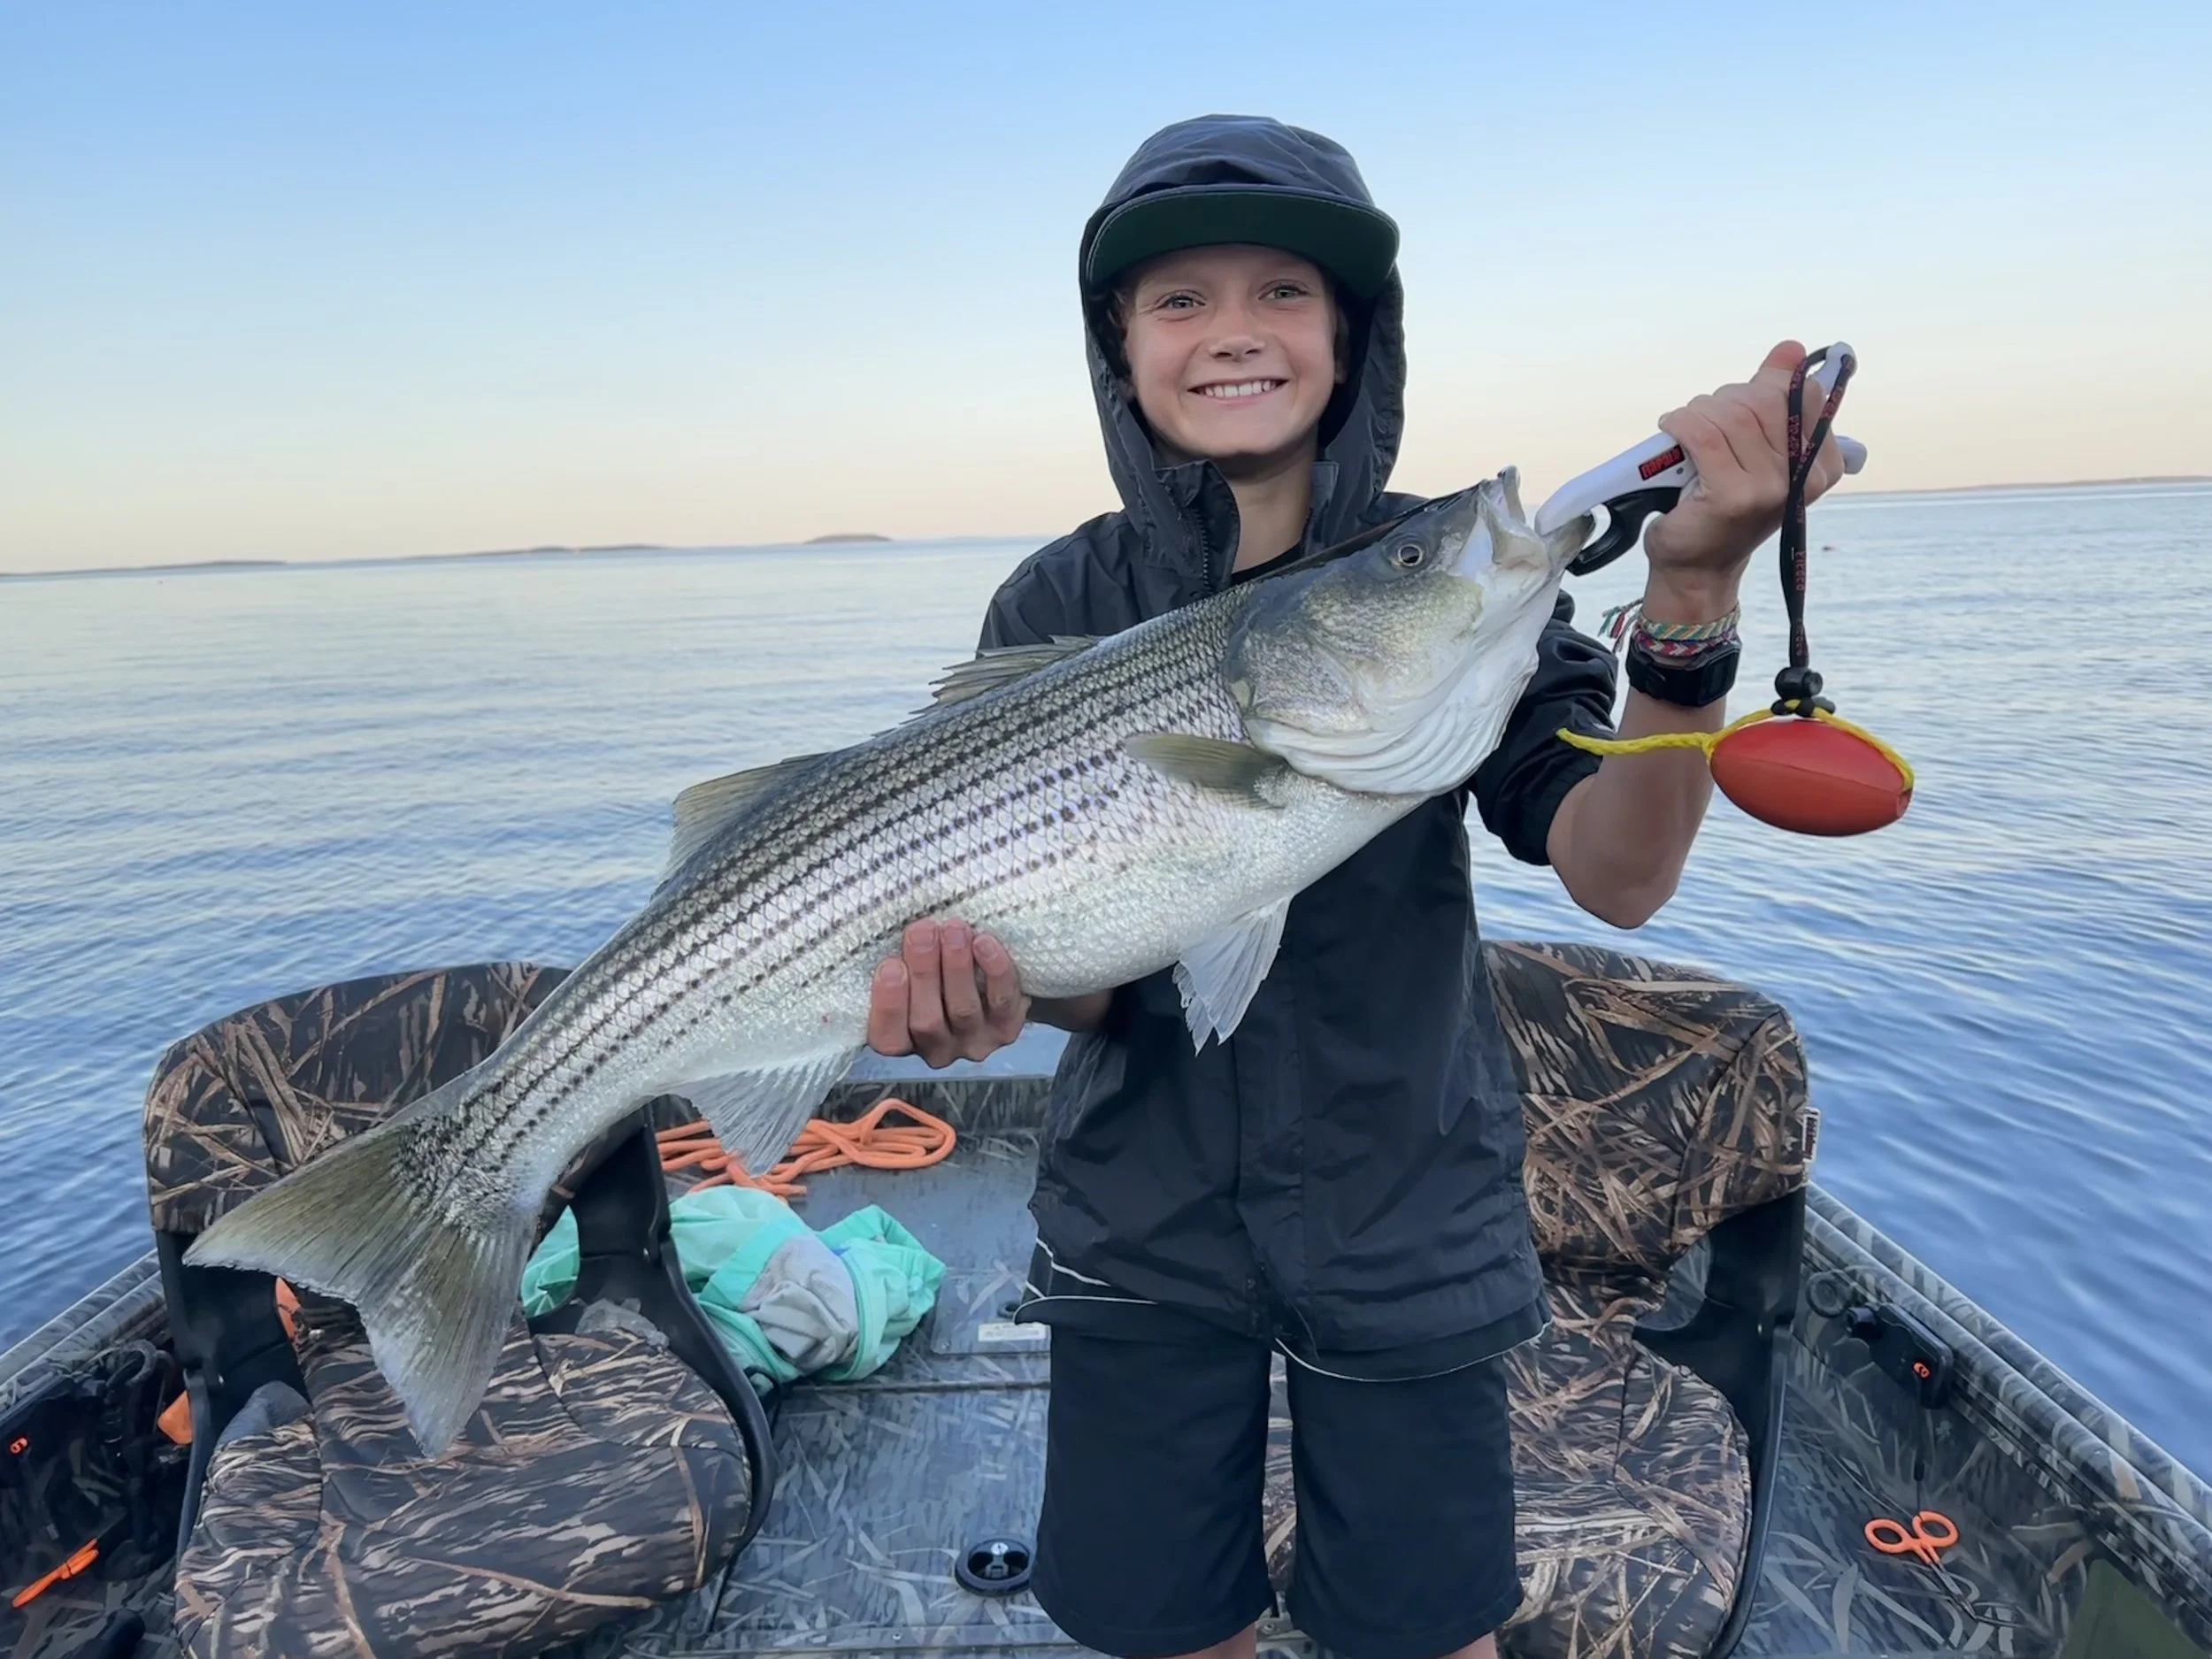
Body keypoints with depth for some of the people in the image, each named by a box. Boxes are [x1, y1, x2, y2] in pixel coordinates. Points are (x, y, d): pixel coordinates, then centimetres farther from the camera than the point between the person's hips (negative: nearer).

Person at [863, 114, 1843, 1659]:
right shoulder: (1059, 606, -8)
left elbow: (1617, 878, -20)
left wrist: (1691, 593, -35)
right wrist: (1003, 990, -32)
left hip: (1404, 1212, 0)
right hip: (1144, 1218, 1)